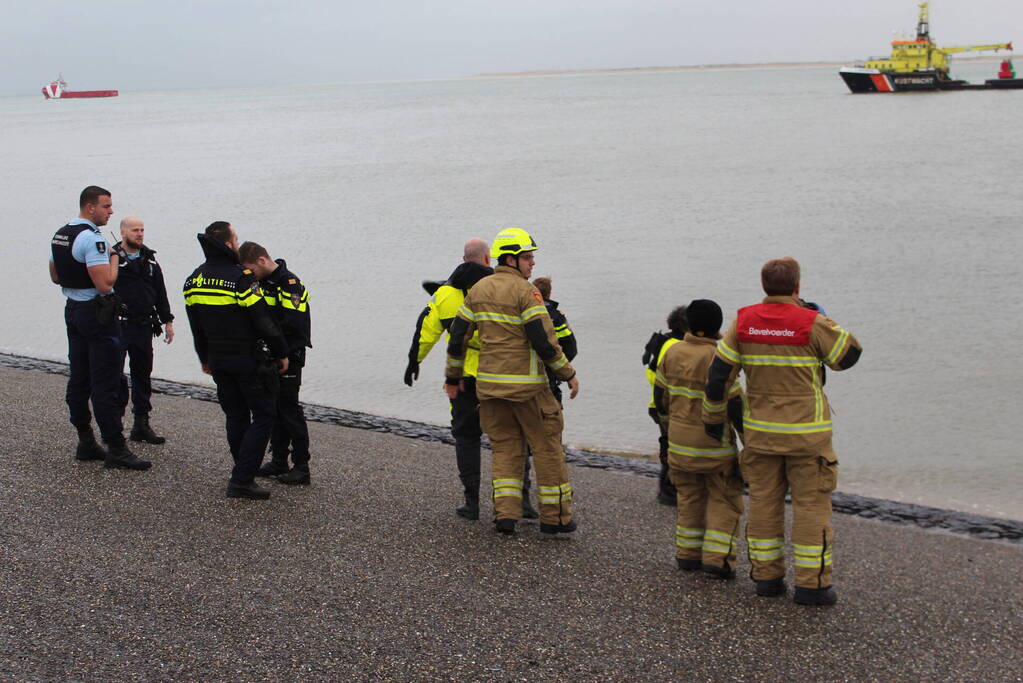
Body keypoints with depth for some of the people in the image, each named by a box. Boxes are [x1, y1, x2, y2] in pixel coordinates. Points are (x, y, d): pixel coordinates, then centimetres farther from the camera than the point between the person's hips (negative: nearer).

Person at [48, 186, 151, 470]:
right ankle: (116, 449, -7)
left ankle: (85, 442, 21)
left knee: (79, 378, 14)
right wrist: (114, 259, -9)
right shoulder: (92, 238, -19)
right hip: (97, 313, -10)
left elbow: (55, 276, 21)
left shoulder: (59, 235, 11)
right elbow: (105, 284, -25)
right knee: (106, 383, -8)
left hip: (72, 309, 10)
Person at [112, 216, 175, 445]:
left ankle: (141, 424, 17)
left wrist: (167, 321, 16)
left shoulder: (150, 260, 13)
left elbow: (160, 293, 19)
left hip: (144, 328, 6)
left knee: (142, 374, 9)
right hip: (118, 326, -6)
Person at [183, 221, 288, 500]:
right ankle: (241, 480, -5)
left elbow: (195, 325, 15)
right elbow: (263, 322, -16)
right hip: (249, 360, -7)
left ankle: (244, 474, 24)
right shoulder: (241, 278, -17)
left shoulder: (193, 281, 6)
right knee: (263, 416, 1)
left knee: (236, 417, 18)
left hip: (218, 361, 7)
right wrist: (281, 353, -4)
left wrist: (205, 358, 27)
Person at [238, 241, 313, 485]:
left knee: (289, 409, -5)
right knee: (274, 409, 13)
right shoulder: (265, 282, 12)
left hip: (289, 356, -9)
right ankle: (279, 461, 21)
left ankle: (301, 466, 2)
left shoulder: (289, 283, -17)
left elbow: (293, 323, -25)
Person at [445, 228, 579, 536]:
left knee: (505, 448, 14)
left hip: (489, 383, 6)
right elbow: (544, 342, -17)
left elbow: (458, 337, 10)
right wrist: (568, 375, -5)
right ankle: (555, 517, 10)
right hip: (526, 385, -6)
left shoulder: (478, 290, 8)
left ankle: (505, 514, 6)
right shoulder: (526, 292, -13)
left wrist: (453, 377, 21)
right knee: (547, 447, 6)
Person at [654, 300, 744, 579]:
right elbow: (735, 405, -18)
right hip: (714, 442, -6)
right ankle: (717, 558, 0)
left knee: (689, 498, 18)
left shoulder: (672, 352, 0)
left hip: (679, 440, 6)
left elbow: (660, 397, 9)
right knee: (724, 500, 5)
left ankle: (687, 555, 21)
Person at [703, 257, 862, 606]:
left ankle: (766, 576, 17)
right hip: (806, 433, -4)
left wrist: (713, 416, 12)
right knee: (811, 505, 3)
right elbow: (849, 355, 0)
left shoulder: (743, 322, -1)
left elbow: (718, 374, 0)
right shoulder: (812, 324, -13)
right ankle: (811, 583, 4)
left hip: (760, 432, 4)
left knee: (764, 502, 12)